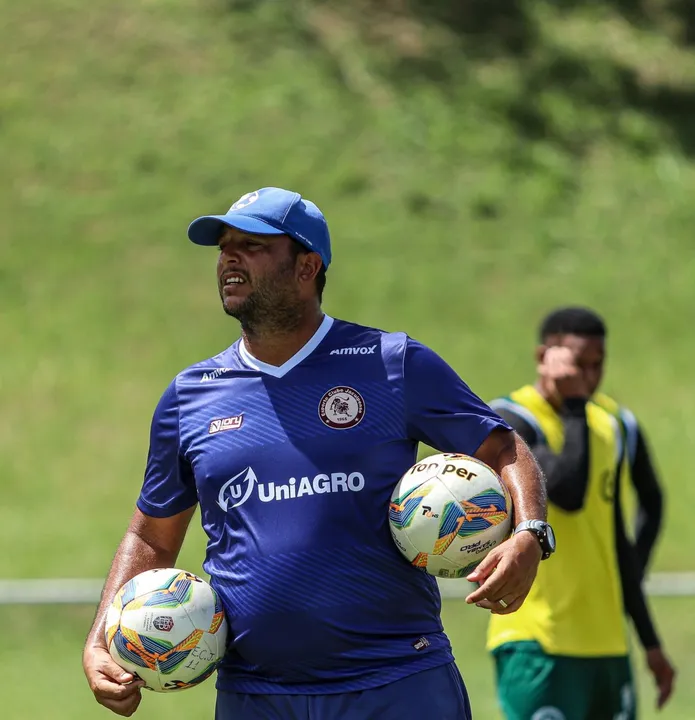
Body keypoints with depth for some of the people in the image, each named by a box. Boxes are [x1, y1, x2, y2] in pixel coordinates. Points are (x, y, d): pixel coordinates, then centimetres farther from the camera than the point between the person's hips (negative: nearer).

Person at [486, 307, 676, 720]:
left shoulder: (611, 425, 14)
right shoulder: (511, 422, -9)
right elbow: (568, 491, -28)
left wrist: (651, 643, 22)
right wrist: (574, 405, -18)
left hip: (607, 643, 8)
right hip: (539, 640, -8)